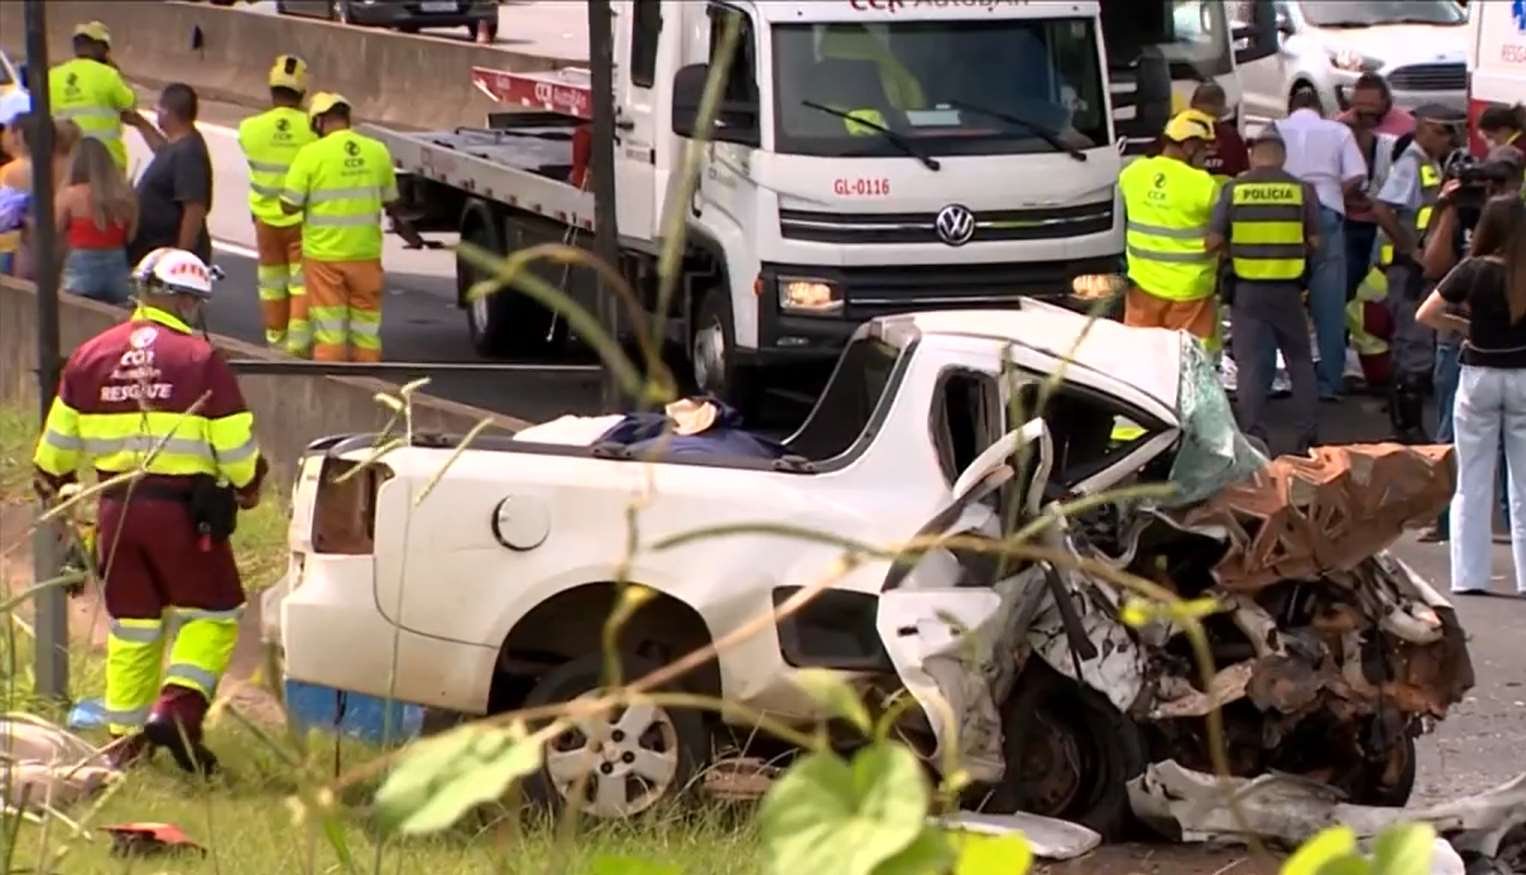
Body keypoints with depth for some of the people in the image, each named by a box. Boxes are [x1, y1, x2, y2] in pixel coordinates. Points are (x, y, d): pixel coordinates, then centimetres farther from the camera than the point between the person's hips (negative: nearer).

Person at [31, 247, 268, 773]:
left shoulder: (92, 355, 6)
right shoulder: (199, 359, -8)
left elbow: (59, 439, 14)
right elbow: (237, 445, -5)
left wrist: (50, 483, 33)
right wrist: (247, 488, 15)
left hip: (117, 508, 5)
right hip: (184, 509, -5)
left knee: (132, 623, 16)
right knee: (209, 614, 8)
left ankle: (125, 736, 18)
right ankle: (178, 708, -11)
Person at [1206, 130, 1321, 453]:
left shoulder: (1234, 190, -3)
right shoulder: (1301, 190, -3)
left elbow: (1214, 241, -4)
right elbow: (1315, 241, -1)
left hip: (1246, 290, 0)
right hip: (1288, 290, 0)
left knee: (1251, 365, 4)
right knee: (1300, 362, 13)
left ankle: (1253, 436, 1)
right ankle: (1305, 436, 12)